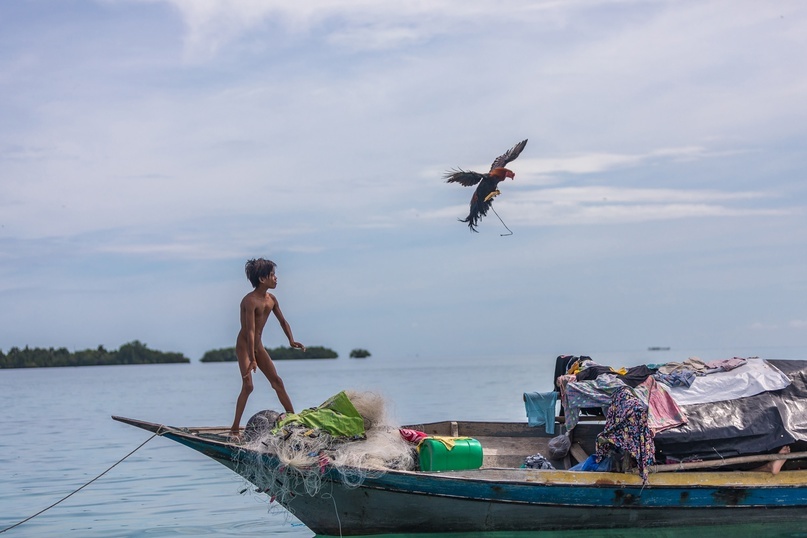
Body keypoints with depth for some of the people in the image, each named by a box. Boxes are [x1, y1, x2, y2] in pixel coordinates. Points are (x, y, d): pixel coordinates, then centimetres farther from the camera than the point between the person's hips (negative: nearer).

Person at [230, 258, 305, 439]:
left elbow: (282, 321, 14)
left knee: (277, 382, 9)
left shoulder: (271, 299, 3)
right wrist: (252, 359, -32)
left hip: (258, 346, 8)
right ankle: (235, 428, -15)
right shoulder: (250, 300, -22)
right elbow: (250, 331, -28)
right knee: (248, 385, -18)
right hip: (244, 346, -8)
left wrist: (291, 340, -3)